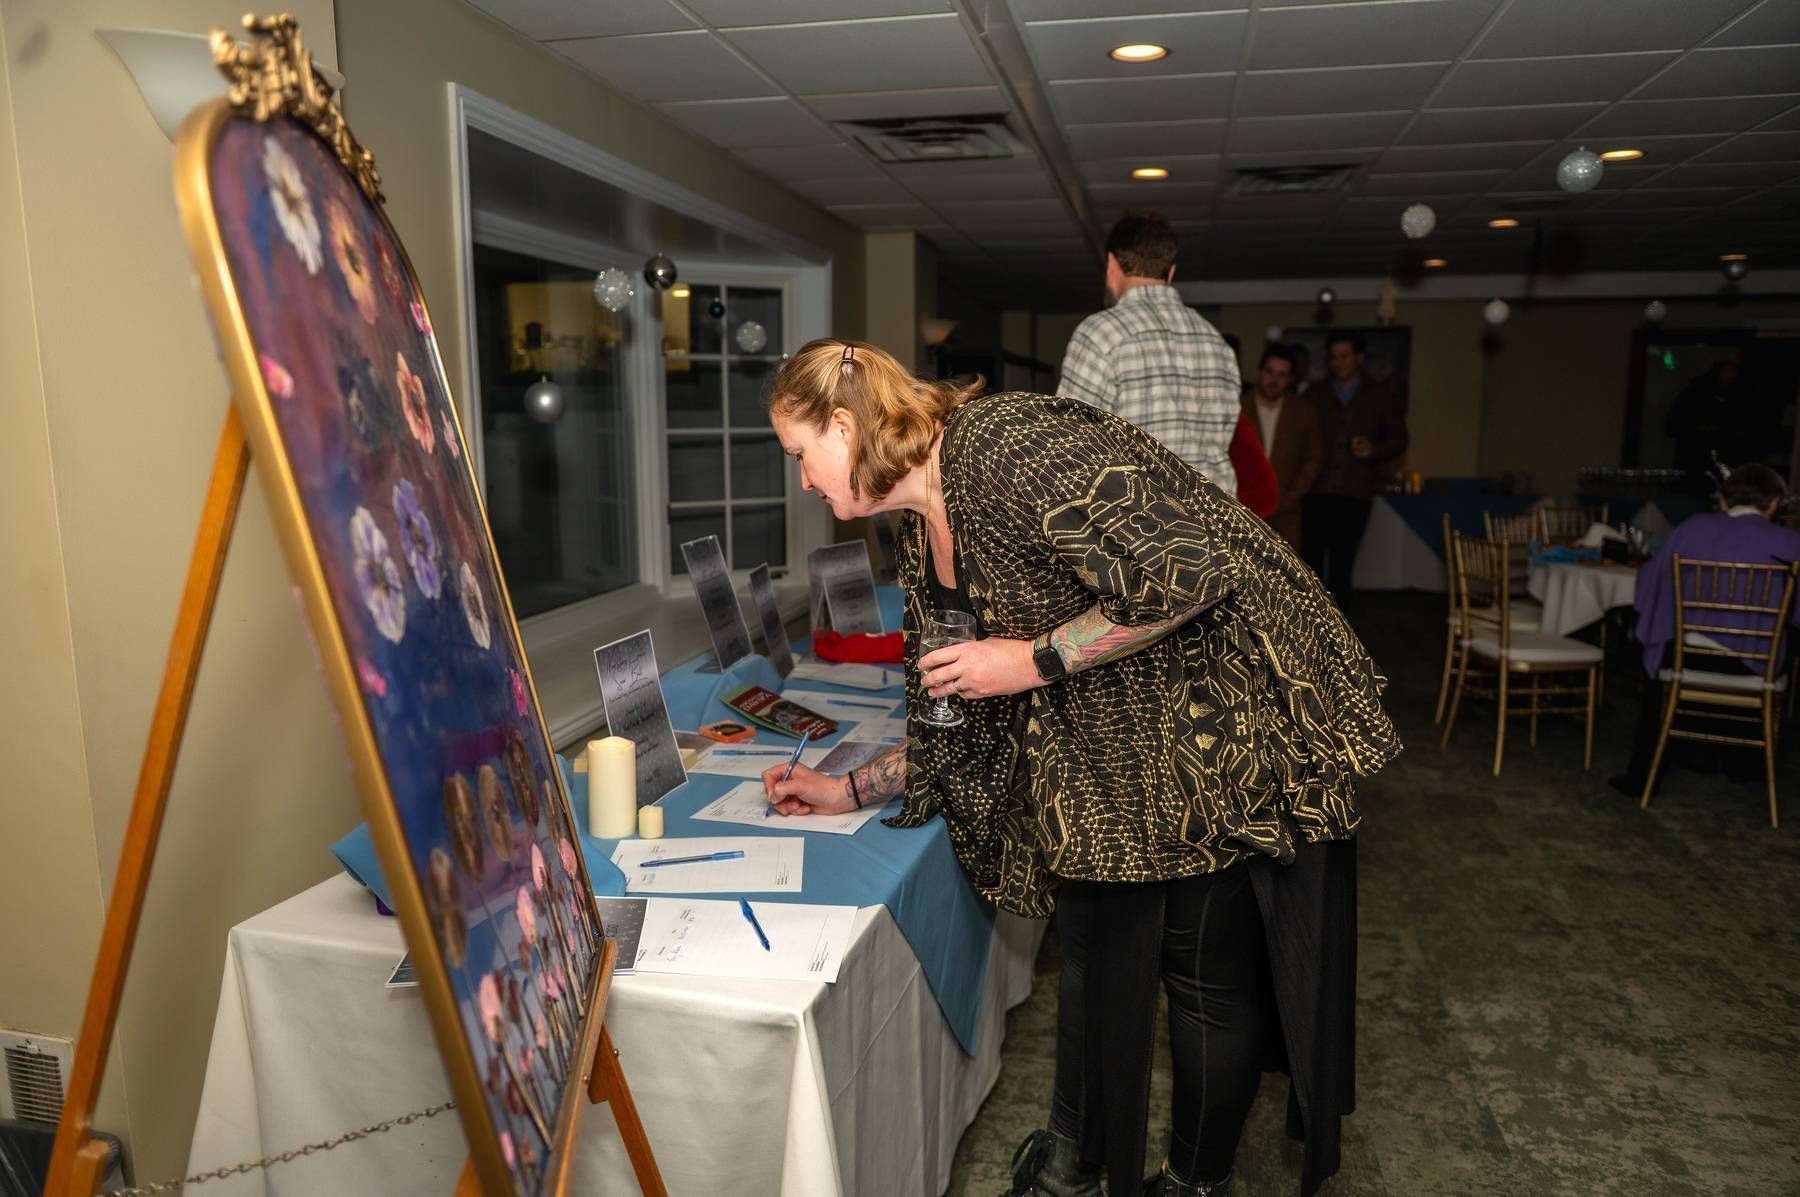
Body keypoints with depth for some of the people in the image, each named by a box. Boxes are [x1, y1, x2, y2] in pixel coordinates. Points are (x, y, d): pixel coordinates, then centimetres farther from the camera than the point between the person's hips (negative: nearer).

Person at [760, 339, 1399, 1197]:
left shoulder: (1005, 443, -22)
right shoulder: (925, 537, 8)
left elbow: (1188, 571, -29)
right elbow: (961, 719, 15)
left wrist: (1033, 658, -22)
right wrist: (849, 790, 14)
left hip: (1231, 718, -8)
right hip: (1107, 748, 8)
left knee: (1208, 970, 6)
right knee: (1097, 950, 16)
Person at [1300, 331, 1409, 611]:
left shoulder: (1381, 394, 10)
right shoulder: (1314, 395, 12)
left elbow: (1398, 439, 9)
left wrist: (1375, 450, -12)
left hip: (1355, 494, 0)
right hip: (1316, 491, 0)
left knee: (1342, 566, 5)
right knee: (1310, 562, -3)